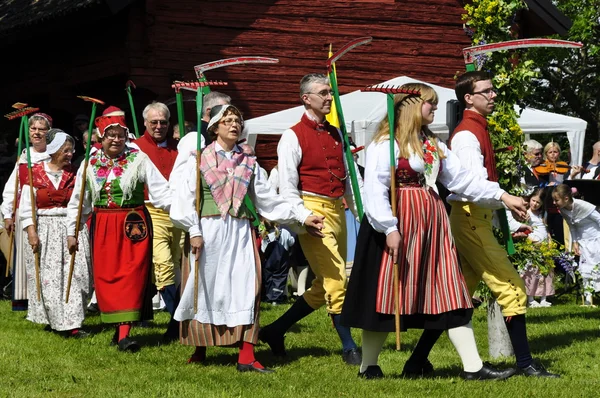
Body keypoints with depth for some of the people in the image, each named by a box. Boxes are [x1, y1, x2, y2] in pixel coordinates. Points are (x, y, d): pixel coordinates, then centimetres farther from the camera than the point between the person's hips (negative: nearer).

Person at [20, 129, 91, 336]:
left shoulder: (73, 174, 7)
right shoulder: (34, 173, -1)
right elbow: (26, 207, -3)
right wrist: (31, 232, -11)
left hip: (72, 229, 2)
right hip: (45, 231, -2)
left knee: (74, 275, -4)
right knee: (48, 278, -2)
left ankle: (70, 323, 0)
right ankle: (53, 320, 10)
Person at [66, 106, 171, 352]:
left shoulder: (138, 160, -4)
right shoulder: (90, 164, 5)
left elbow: (161, 191, -10)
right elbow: (77, 202, 12)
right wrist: (71, 232, 10)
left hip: (133, 226, -3)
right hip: (103, 227, 3)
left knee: (131, 276, -8)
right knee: (106, 277, 3)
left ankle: (124, 334, -11)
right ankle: (119, 326, 18)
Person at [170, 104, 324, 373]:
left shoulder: (248, 163, 13)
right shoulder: (200, 159, 4)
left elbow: (267, 199, 12)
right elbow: (186, 197, -1)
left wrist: (301, 218, 7)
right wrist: (194, 231, -11)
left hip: (240, 232, 3)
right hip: (208, 230, -2)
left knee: (245, 289, -7)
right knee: (206, 288, 2)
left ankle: (246, 358, -9)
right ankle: (200, 349, 19)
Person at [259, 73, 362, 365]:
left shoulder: (335, 134, 16)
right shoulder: (293, 137, -5)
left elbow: (347, 176, 20)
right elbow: (287, 187, -9)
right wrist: (305, 217, -18)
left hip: (337, 210, 8)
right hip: (313, 208, -8)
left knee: (324, 286, 10)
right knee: (335, 281, -11)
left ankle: (276, 330, 22)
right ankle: (348, 348, -3)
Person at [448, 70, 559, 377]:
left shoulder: (476, 130, 17)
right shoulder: (467, 134, -13)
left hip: (475, 219, 10)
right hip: (471, 218, -10)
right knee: (512, 287, -9)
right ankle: (525, 363, -6)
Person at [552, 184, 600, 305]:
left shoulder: (583, 206, -27)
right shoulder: (563, 210, -5)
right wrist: (575, 242, 3)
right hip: (584, 242, 7)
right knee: (585, 269, 6)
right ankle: (588, 297, 12)